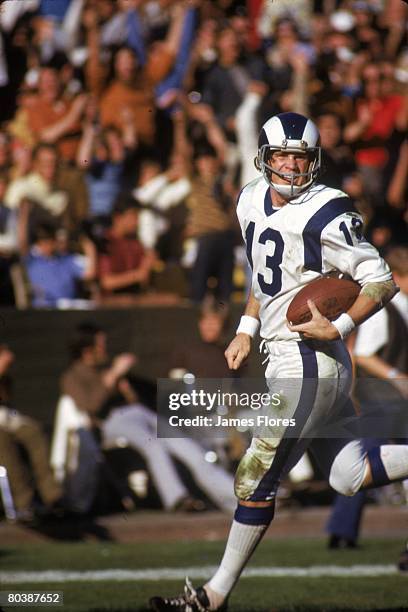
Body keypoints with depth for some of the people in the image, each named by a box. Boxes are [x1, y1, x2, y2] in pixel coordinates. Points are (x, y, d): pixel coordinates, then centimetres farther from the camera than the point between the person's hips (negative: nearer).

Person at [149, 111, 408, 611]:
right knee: (349, 477, 10)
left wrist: (337, 328, -22)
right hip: (284, 359, 9)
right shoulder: (253, 202, 9)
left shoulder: (324, 216, -17)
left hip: (308, 367, -9)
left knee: (256, 479, 0)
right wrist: (246, 331, 17)